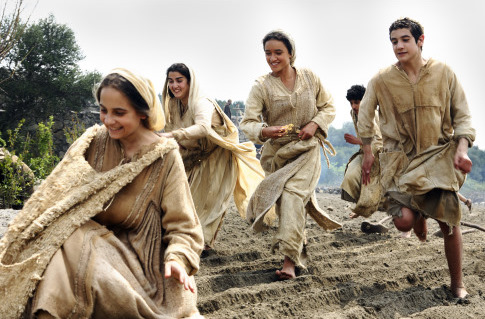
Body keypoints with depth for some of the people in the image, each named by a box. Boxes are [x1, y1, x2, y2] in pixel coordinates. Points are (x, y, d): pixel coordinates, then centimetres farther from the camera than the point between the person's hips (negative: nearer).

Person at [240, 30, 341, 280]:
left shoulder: (309, 78, -1)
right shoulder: (261, 86, -8)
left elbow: (328, 107, 10)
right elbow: (247, 122, -15)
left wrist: (315, 124, -10)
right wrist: (264, 131, -37)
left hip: (306, 149, -1)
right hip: (277, 152, 1)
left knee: (293, 194, -21)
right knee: (283, 200, 5)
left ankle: (289, 260, -26)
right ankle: (297, 249, 30)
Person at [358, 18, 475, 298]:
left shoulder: (444, 73, -1)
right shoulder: (382, 80, -1)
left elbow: (462, 116, 4)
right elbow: (365, 115, 14)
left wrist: (462, 148, -11)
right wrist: (368, 151, 12)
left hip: (439, 156, 0)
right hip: (401, 157, 0)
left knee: (449, 221, -7)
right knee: (403, 221, -16)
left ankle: (457, 283, 12)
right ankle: (419, 215, 25)